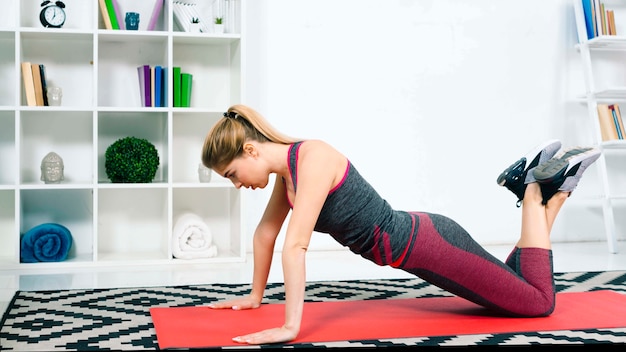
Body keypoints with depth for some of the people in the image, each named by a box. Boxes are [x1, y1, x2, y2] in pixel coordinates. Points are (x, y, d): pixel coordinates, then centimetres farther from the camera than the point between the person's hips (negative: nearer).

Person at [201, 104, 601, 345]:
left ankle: (538, 185, 12)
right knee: (511, 283, 26)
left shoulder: (313, 158, -26)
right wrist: (255, 296, 19)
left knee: (538, 301, 4)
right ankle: (552, 185, 26)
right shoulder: (287, 167, 2)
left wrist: (291, 327, -34)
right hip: (414, 249, 9)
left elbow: (295, 246, -33)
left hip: (428, 245, -9)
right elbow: (266, 232, 14)